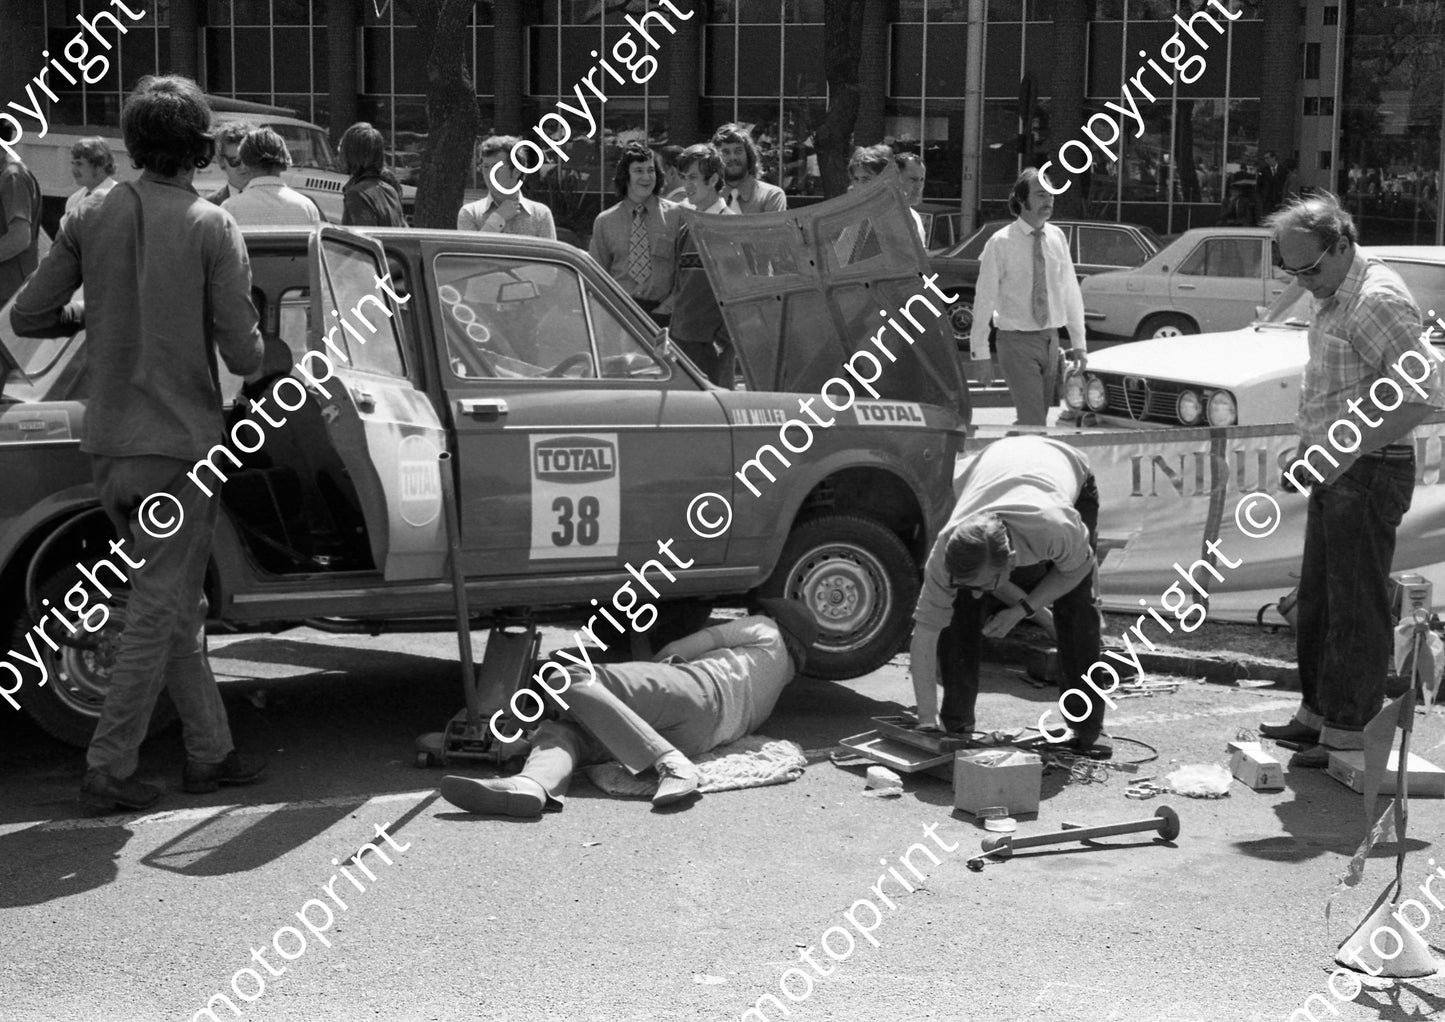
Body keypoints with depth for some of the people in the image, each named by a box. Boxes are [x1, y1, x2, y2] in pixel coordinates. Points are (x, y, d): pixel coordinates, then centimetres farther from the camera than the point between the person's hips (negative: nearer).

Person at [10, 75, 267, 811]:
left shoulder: (90, 219, 2)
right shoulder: (212, 228, -10)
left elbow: (26, 318, 2)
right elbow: (243, 357, -14)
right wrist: (255, 344, 9)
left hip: (107, 445, 5)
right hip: (181, 441, -5)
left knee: (179, 607, 16)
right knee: (159, 610, 5)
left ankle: (210, 751, 24)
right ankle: (109, 766, 7)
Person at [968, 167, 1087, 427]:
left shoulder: (1057, 238, 5)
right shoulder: (1001, 243, -9)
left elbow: (1071, 293, 10)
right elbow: (984, 299, -7)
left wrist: (1078, 343, 9)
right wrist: (981, 353, -8)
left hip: (1051, 339, 5)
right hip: (1017, 342, -5)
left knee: (1036, 419, 11)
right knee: (1034, 423, -12)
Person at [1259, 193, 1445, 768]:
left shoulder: (1377, 300, -18)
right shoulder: (1334, 299, 12)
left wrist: (1346, 453, -24)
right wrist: (1308, 455, 12)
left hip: (1370, 473, -10)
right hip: (1337, 473, 10)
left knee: (1356, 608, -3)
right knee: (1317, 601, 17)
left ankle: (1348, 735, 5)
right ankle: (1316, 714, 29)